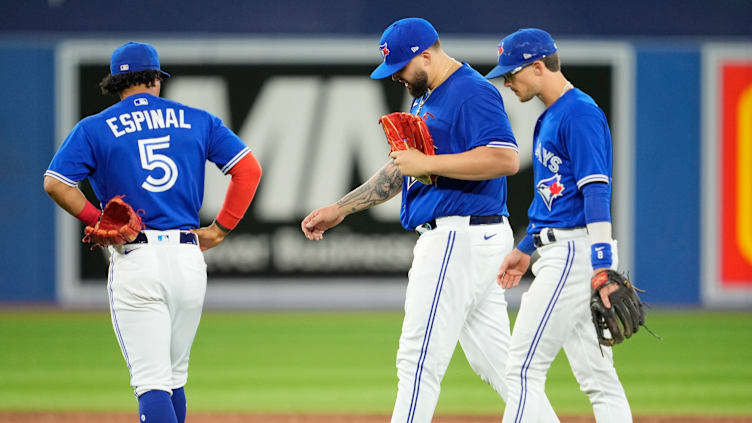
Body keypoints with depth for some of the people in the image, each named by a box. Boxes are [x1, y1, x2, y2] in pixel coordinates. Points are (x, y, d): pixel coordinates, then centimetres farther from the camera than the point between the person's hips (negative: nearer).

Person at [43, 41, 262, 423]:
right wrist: (219, 230, 7)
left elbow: (55, 183, -8)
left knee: (152, 382, -8)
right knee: (173, 377, 18)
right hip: (188, 257, 3)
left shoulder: (95, 128, 4)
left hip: (135, 261, -3)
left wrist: (97, 220, 3)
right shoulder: (197, 120, 11)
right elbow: (249, 168, 5)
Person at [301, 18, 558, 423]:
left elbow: (506, 159, -24)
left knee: (420, 359, -9)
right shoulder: (425, 98, 20)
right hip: (446, 236, 11)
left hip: (462, 236, -11)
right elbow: (400, 170, 27)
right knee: (496, 362, 9)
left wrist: (428, 164, -21)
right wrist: (340, 208, 23)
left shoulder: (473, 93, -12)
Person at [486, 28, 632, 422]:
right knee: (595, 375, 7)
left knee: (524, 367, -11)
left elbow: (596, 190, -21)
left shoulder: (580, 113, -13)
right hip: (560, 252, 10)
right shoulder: (550, 117, 19)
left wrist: (603, 266, -27)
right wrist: (524, 248, 29)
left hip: (576, 253, -10)